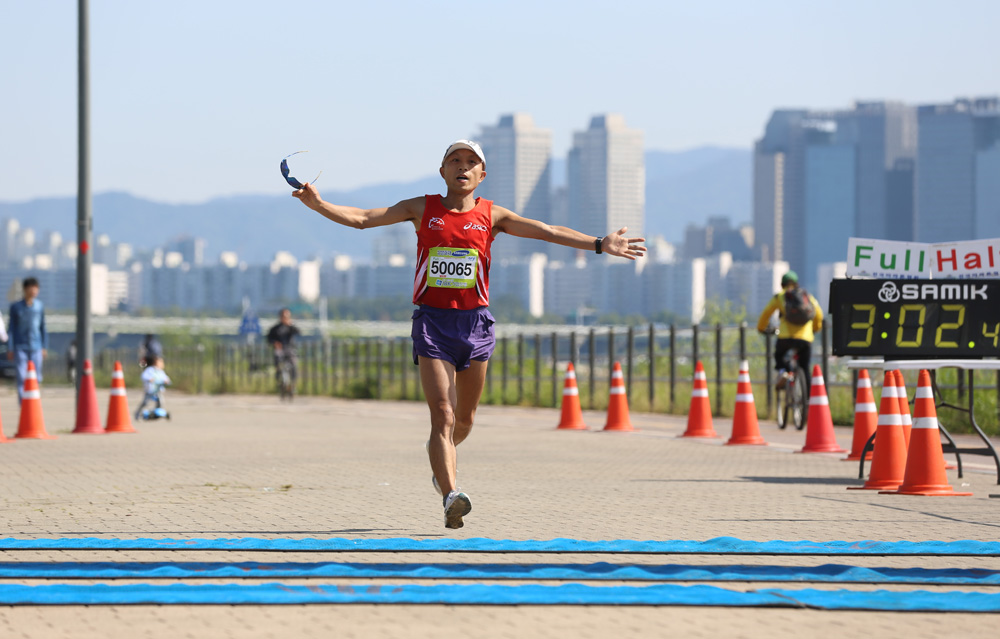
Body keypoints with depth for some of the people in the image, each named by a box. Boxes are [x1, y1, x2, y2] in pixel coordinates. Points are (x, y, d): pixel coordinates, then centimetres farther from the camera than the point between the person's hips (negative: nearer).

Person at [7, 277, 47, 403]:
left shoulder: (40, 306, 6)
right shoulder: (16, 307, 1)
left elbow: (43, 328, 11)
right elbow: (12, 328, 3)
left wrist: (45, 347, 9)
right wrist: (10, 349, 0)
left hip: (36, 347, 2)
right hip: (21, 347, -2)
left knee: (36, 378, 2)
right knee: (21, 377, -7)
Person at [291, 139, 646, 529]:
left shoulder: (491, 215, 7)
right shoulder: (422, 209, 6)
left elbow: (547, 232, 1)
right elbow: (362, 218, 3)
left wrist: (598, 245, -7)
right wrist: (318, 204, -10)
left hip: (474, 322, 2)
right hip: (432, 321, -2)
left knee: (464, 419, 13)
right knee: (442, 414, -15)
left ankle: (441, 453, 46)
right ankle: (450, 496, -25)